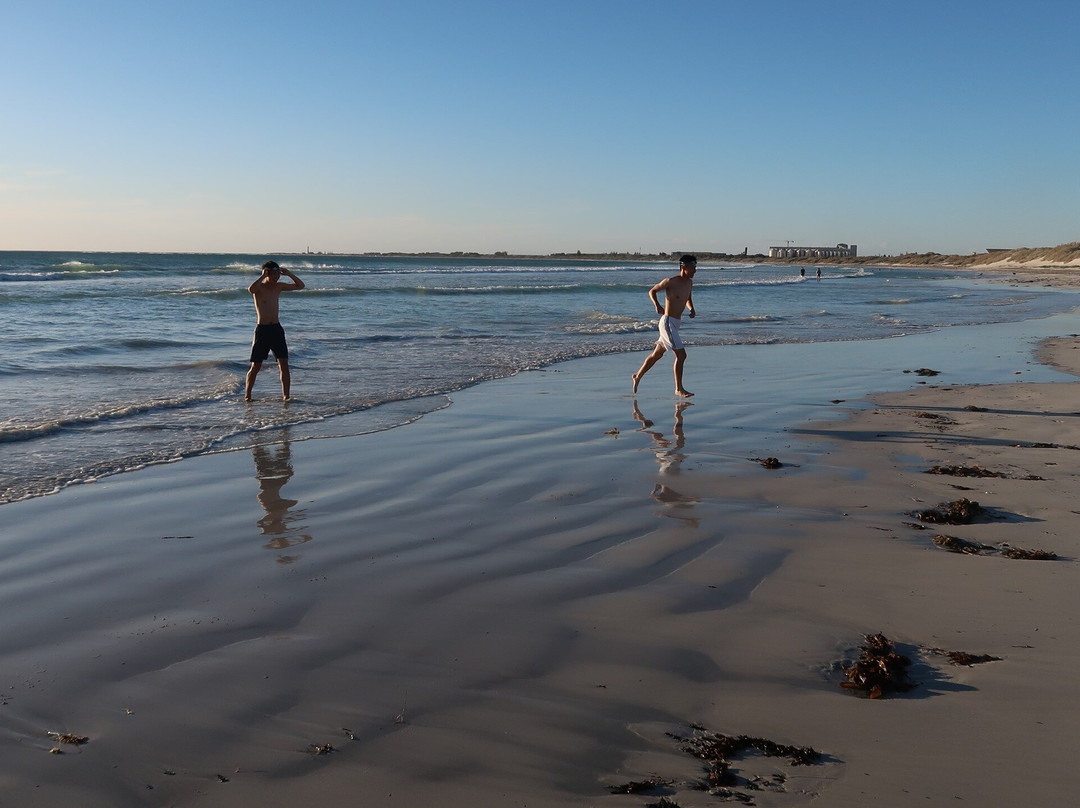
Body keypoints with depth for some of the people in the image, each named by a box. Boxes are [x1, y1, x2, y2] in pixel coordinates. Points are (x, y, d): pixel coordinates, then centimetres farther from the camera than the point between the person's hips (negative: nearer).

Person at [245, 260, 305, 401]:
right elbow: (250, 289, -33)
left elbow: (300, 286, 12)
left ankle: (285, 396, 3)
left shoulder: (279, 286, 8)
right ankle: (247, 396, 12)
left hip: (277, 329, 4)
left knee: (284, 363, -2)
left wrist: (289, 274, -3)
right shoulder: (259, 287, -8)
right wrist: (263, 276, -26)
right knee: (256, 366, 0)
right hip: (262, 330, -4)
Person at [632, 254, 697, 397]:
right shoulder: (670, 281, -13)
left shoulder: (689, 282, 9)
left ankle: (637, 376, 35)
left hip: (676, 323, 9)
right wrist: (657, 305, -18)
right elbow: (652, 291, -1)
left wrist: (691, 309, 4)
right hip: (668, 322, -9)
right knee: (681, 355, -12)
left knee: (657, 354, 19)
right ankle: (679, 389, -5)